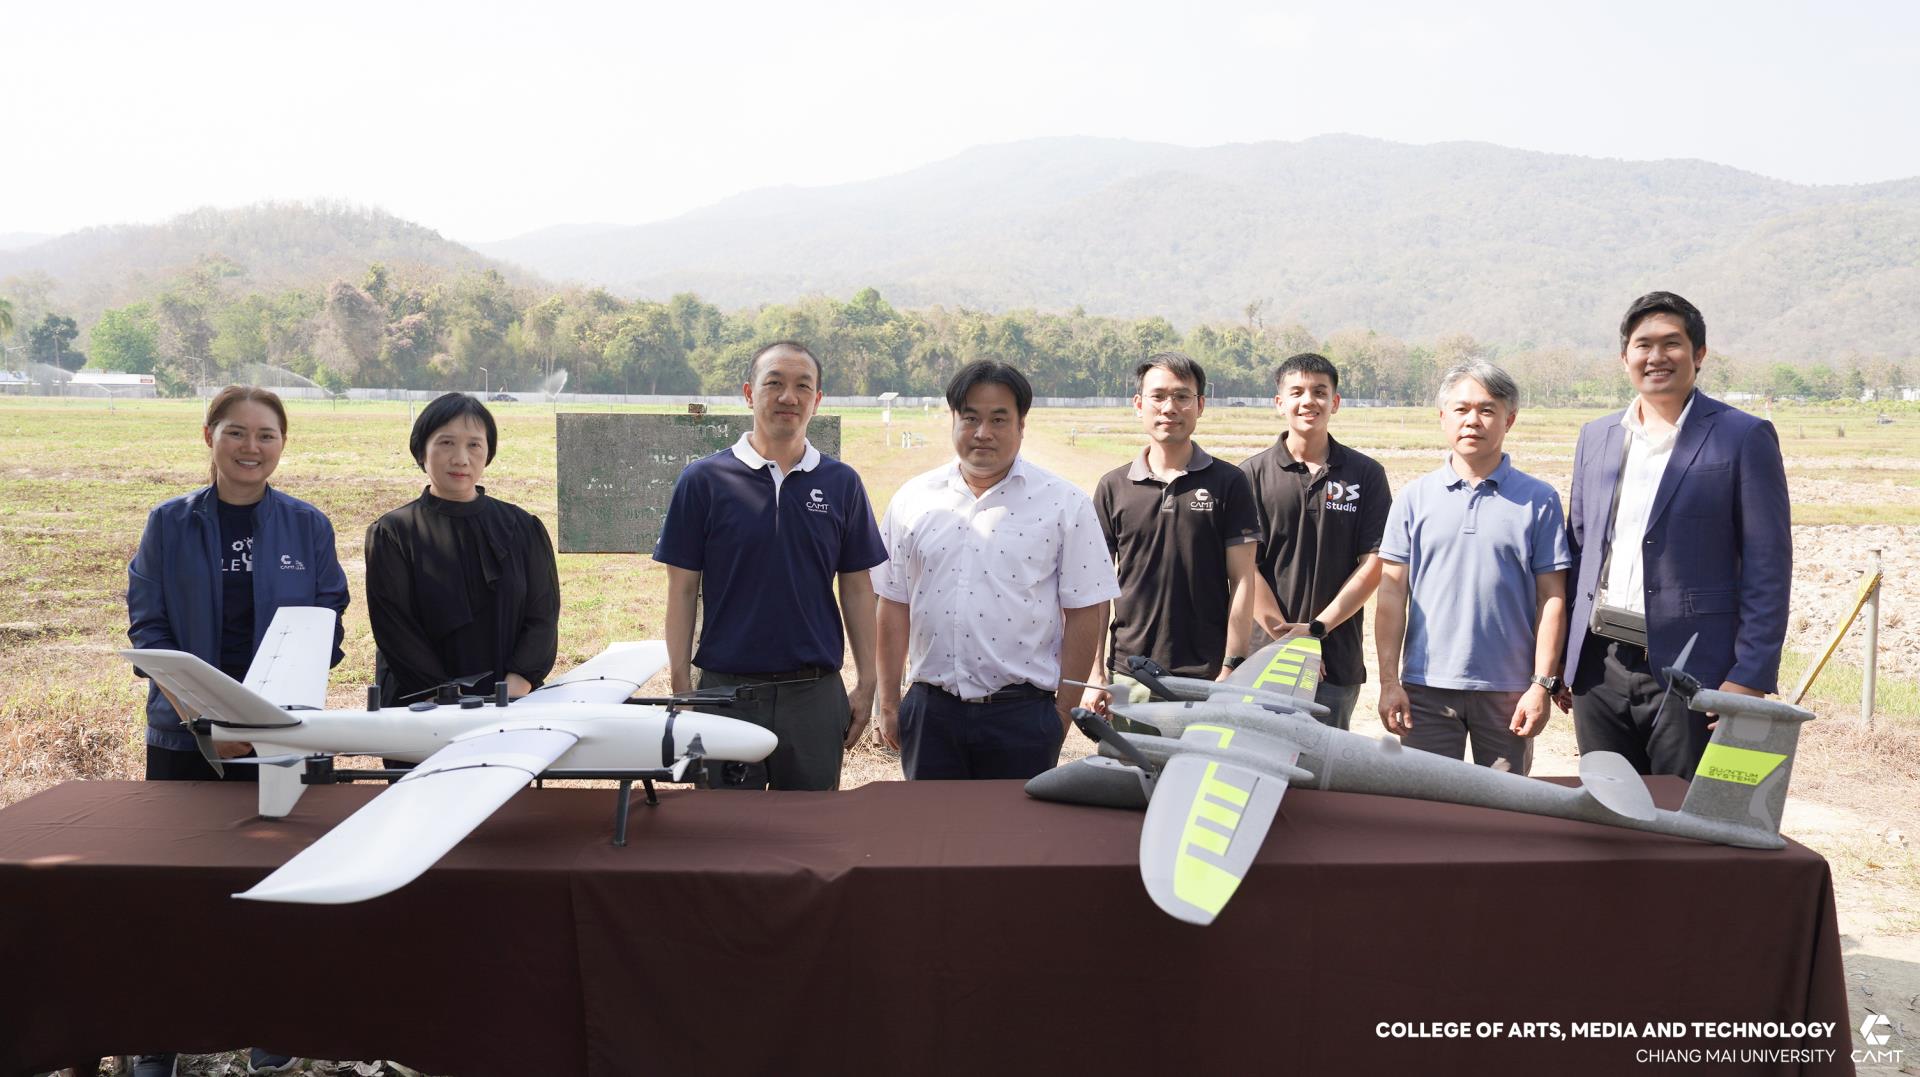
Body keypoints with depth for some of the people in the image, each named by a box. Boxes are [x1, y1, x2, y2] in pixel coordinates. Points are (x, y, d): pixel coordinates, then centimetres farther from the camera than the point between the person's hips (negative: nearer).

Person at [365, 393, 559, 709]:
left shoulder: (523, 529, 10)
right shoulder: (392, 535, 6)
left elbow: (542, 618, 5)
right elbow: (394, 630, 0)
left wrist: (513, 690, -10)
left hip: (510, 705, 1)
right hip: (424, 707, -1)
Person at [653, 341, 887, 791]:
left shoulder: (841, 483, 4)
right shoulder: (703, 480, -2)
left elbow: (857, 587, 7)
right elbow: (683, 589, -1)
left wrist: (866, 684, 3)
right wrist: (681, 688, -5)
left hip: (816, 691, 2)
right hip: (725, 688, -2)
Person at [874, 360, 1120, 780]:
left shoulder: (1064, 504, 0)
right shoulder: (913, 500, 8)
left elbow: (1085, 613, -1)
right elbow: (894, 605, 9)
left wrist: (1064, 711, -4)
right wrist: (889, 705, 6)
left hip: (1022, 712, -2)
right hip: (931, 710, 2)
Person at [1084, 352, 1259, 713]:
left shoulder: (1228, 483, 3)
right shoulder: (1113, 487, 8)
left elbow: (1242, 582, 1)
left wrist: (1232, 669, -6)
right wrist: (1095, 674, 3)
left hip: (1207, 676, -1)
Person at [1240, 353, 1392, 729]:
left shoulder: (1365, 474, 6)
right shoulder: (1251, 474, 2)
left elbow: (1374, 564, 1)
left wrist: (1316, 628, -8)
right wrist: (1285, 636, -10)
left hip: (1338, 658, 1)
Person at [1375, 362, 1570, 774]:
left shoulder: (1538, 500, 2)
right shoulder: (1415, 497, 4)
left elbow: (1551, 598, 1)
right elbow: (1392, 593, 3)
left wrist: (1542, 684, -5)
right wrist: (1389, 681, -2)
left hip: (1508, 690, 0)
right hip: (1427, 686, 1)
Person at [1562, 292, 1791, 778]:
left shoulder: (1744, 438, -3)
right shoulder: (1596, 436, 12)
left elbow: (1767, 570, -6)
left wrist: (1749, 679, -12)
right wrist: (1563, 659, 11)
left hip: (1690, 675, -4)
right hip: (1599, 669, 5)